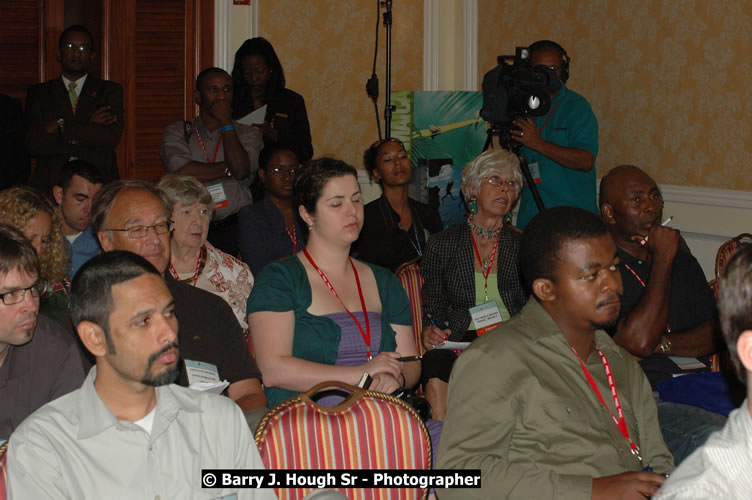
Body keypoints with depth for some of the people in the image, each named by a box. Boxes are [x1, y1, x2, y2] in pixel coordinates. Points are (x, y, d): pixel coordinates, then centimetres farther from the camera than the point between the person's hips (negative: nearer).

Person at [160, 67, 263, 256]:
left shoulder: (248, 134, 13)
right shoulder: (177, 132, 12)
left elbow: (241, 170, -7)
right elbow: (180, 171, -6)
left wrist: (225, 121, 1)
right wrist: (229, 168, -2)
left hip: (234, 232, 0)